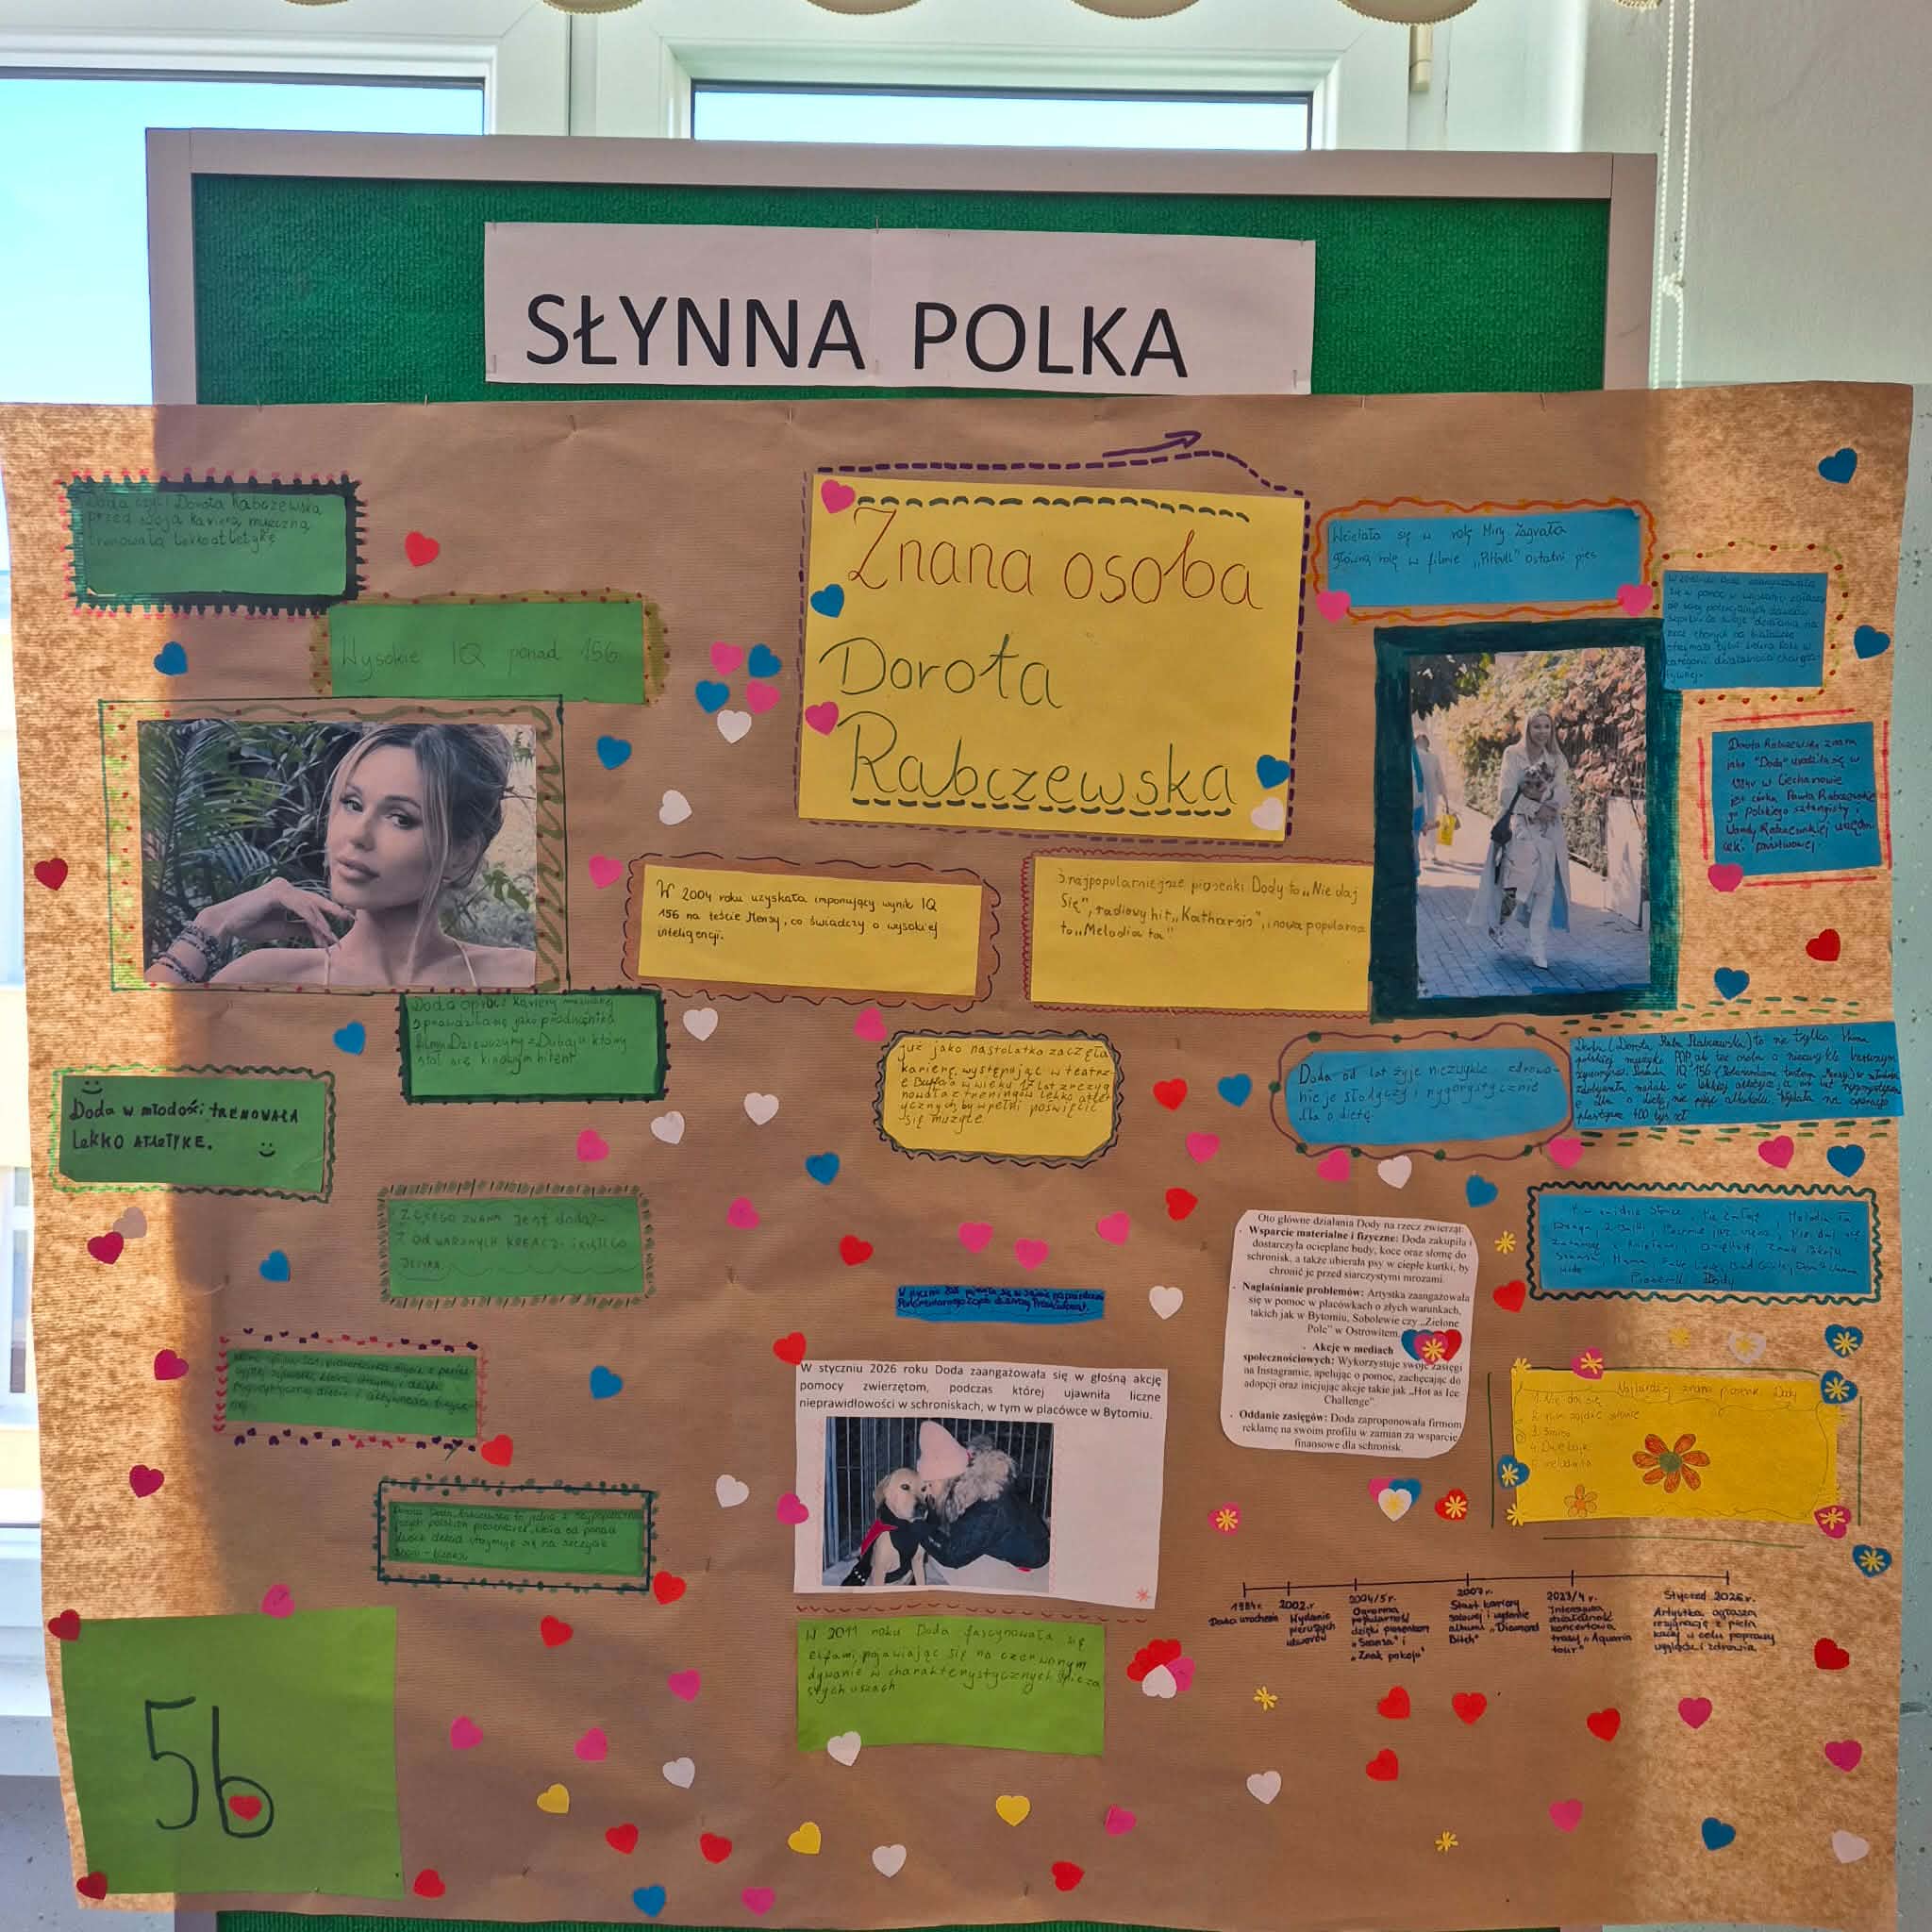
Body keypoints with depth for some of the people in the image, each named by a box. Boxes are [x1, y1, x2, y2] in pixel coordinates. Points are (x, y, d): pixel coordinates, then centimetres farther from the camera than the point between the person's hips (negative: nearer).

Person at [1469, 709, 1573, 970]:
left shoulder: (1557, 759, 12)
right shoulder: (1513, 754, 1)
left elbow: (1563, 794, 3)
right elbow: (1508, 794, -6)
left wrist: (1547, 807, -17)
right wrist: (1535, 810, -14)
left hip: (1549, 829, 4)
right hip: (1519, 826, -4)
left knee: (1546, 888, -3)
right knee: (1516, 881, -18)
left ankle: (1539, 952, 1)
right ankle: (1499, 921, 12)